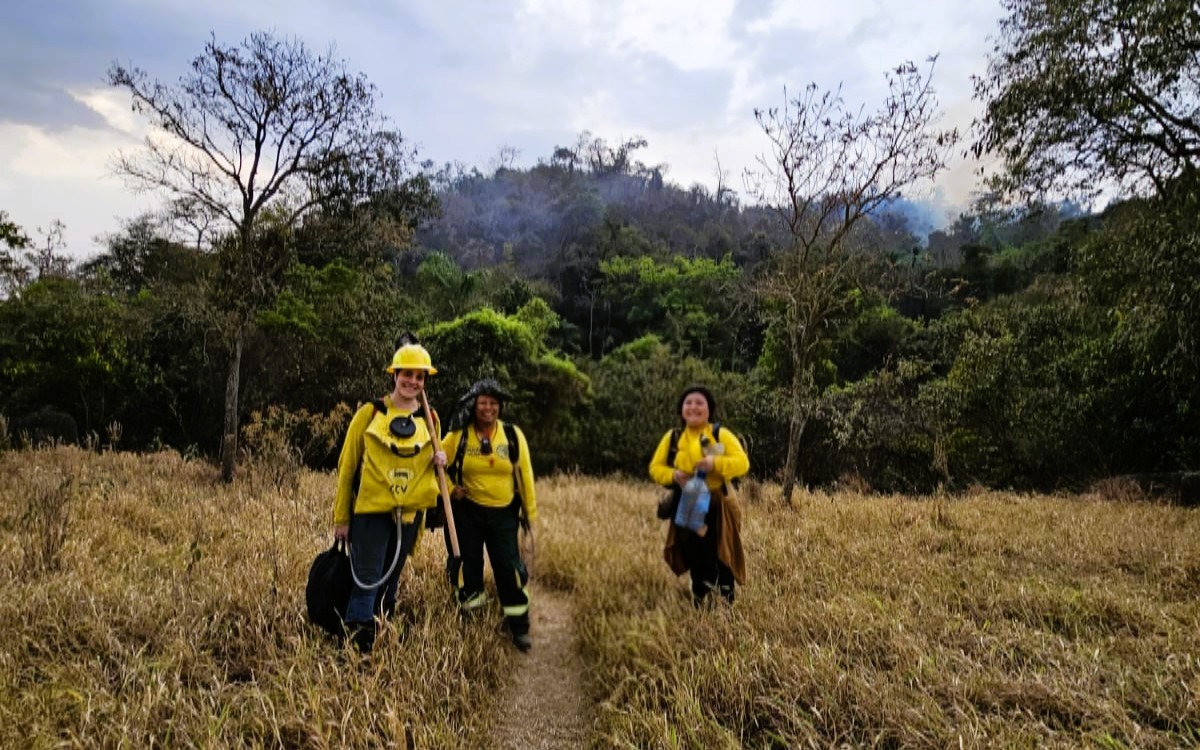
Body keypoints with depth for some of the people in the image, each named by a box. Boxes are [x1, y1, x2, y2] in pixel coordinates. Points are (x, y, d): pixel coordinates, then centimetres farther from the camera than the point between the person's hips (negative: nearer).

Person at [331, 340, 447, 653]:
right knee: (367, 581, -8)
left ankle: (380, 635, 30)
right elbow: (347, 465, -1)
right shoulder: (370, 413, -5)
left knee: (390, 581, 15)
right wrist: (341, 517, -1)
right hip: (370, 510, -4)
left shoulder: (429, 419, 6)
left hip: (409, 513, 4)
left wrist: (440, 461, -6)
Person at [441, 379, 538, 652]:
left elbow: (525, 476, 1)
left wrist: (530, 514, 2)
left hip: (504, 514, 0)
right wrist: (450, 489, -7)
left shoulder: (513, 435, -3)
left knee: (510, 569, -2)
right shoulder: (458, 436, -5)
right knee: (468, 567, 7)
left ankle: (519, 627, 14)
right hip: (468, 512, 0)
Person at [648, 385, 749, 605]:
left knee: (721, 560, 2)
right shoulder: (672, 437, 3)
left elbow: (742, 463, -13)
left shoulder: (721, 435, -4)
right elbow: (655, 467, 4)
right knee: (695, 561, 11)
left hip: (718, 509, -2)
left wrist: (716, 463, -30)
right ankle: (699, 607, 28)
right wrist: (673, 475, -17)